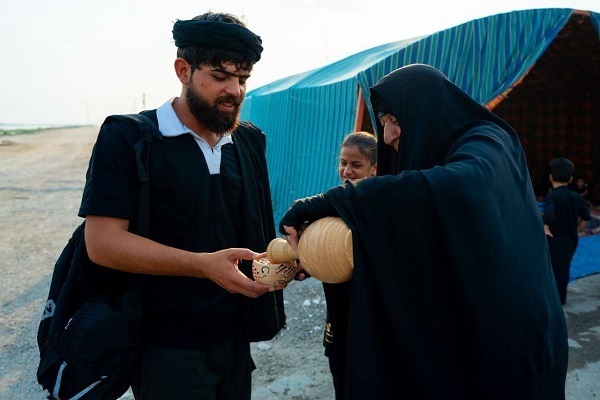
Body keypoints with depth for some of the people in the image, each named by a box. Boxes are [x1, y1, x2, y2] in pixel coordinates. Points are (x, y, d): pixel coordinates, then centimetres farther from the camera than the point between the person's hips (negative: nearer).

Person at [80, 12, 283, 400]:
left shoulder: (250, 141, 5)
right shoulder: (128, 139, -11)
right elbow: (103, 241, -19)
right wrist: (204, 265, -29)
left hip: (235, 337, 6)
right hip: (166, 349, -5)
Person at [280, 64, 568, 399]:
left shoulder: (486, 146, -15)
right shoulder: (432, 153, 10)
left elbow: (455, 186, -39)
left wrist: (329, 202, -35)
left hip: (499, 341, -7)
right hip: (451, 333, 7)